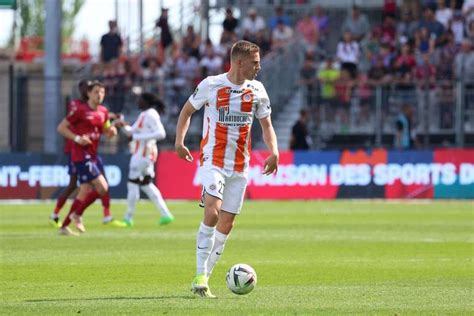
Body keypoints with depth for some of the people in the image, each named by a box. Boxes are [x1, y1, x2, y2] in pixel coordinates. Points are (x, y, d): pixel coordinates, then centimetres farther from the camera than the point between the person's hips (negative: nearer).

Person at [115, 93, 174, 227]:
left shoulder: (150, 115, -15)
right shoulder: (144, 115, 15)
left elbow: (161, 134, -24)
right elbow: (132, 131, 23)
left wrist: (137, 137, -24)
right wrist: (124, 126, 2)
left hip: (143, 154, -11)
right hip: (141, 153, 11)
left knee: (133, 184, -4)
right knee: (146, 184, 14)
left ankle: (128, 218, 3)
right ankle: (166, 215, 12)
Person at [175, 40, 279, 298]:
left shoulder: (257, 90, 5)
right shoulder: (211, 85, -6)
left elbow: (266, 124, 14)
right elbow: (187, 110, 7)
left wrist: (273, 152, -4)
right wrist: (179, 141, -7)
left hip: (239, 166, 5)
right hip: (213, 161, -5)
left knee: (226, 224, 4)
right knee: (212, 213, -22)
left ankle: (204, 279, 13)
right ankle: (200, 276, -15)